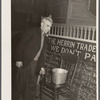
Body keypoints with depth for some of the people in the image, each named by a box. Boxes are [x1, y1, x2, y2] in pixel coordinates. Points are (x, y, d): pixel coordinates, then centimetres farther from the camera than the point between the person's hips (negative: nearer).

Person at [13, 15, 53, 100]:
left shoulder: (45, 37, 12)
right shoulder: (33, 32, -7)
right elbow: (21, 45, -9)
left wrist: (41, 66, 7)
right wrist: (19, 59, -14)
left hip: (35, 64, 5)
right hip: (25, 62, -5)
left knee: (32, 85, 9)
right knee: (21, 83, 6)